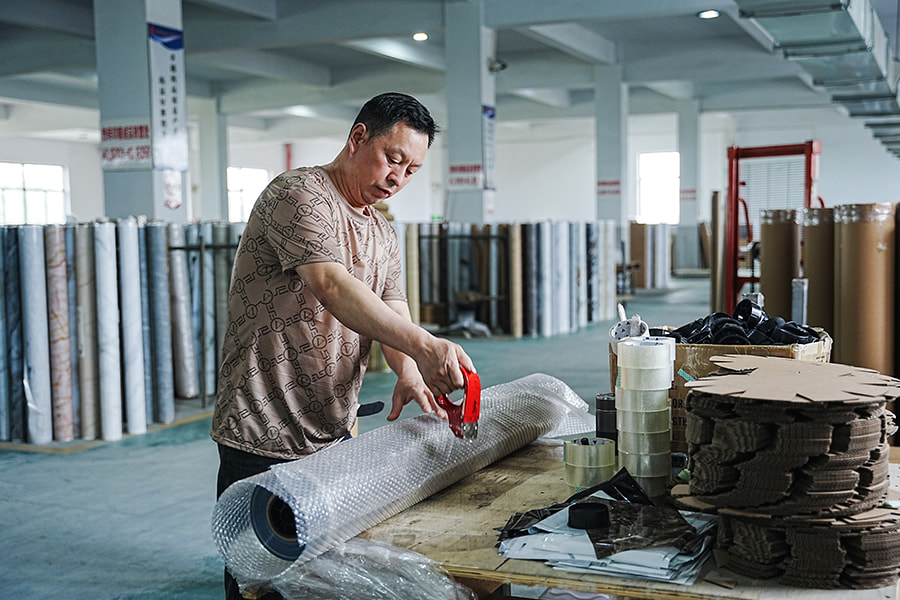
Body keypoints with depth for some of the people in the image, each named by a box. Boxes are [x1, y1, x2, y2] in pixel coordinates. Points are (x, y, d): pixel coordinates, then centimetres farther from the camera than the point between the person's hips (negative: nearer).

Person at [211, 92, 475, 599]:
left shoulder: (384, 235, 17)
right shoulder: (300, 194, -11)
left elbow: (394, 314, 6)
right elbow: (332, 287, -27)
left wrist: (409, 374, -17)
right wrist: (421, 345, -37)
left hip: (335, 434, 8)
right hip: (263, 439, -8)